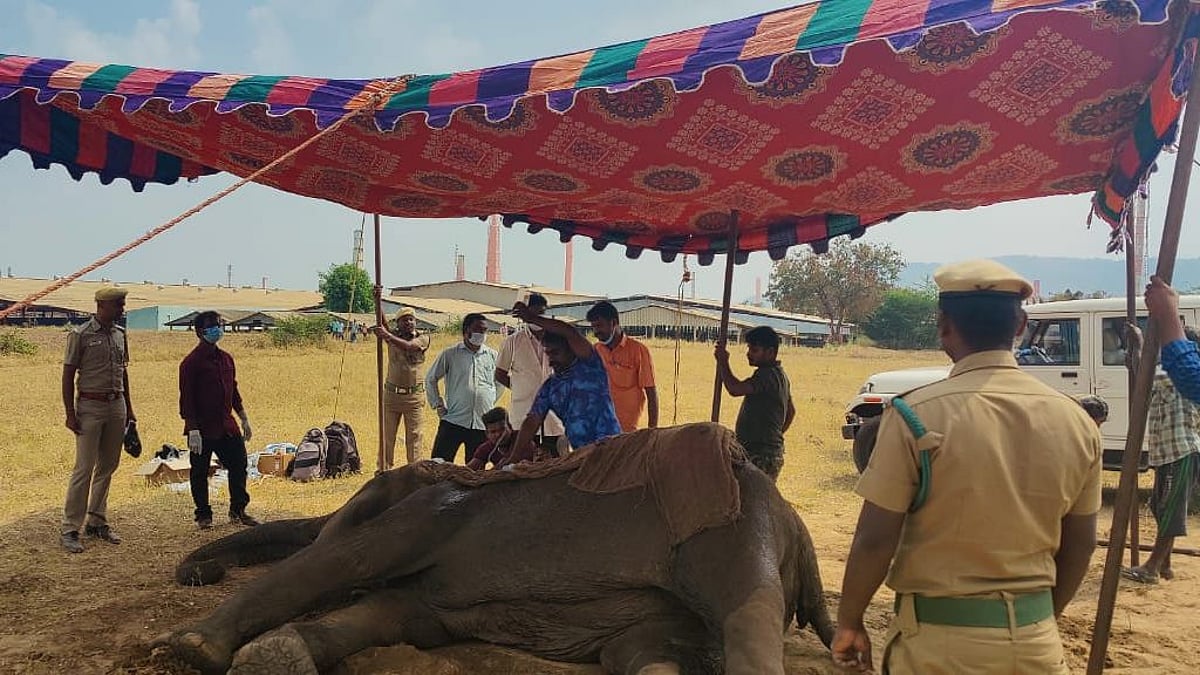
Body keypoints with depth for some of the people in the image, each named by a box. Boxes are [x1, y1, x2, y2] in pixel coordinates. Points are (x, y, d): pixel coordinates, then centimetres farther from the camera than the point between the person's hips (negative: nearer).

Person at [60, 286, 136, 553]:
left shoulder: (120, 334, 10)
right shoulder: (81, 335, -8)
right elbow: (68, 375, -7)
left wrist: (129, 409, 17)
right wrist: (70, 414, -11)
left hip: (116, 406, 6)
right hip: (90, 406, -6)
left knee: (108, 466, 10)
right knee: (84, 468, -6)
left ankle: (97, 521, 21)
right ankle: (70, 529, 2)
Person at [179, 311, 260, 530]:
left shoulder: (226, 358, 11)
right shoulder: (191, 362, -10)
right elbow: (186, 398, -13)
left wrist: (244, 419, 17)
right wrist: (193, 429, -18)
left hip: (226, 425, 6)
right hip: (203, 429, -6)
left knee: (239, 465, 8)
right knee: (200, 473, 6)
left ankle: (238, 511, 22)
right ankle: (203, 515, 20)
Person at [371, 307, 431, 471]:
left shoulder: (423, 337, -4)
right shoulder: (392, 335, 3)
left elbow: (408, 346, -23)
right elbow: (380, 325, -15)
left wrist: (388, 335, -36)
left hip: (413, 396, -2)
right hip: (391, 394, 2)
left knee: (413, 436, 5)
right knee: (387, 435, 6)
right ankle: (383, 470, 15)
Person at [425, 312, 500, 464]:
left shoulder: (493, 355, 8)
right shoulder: (450, 354, 1)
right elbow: (431, 379, 9)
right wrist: (438, 404, 4)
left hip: (483, 424, 3)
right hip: (453, 421, -2)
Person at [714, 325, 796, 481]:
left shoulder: (768, 375, -18)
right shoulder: (778, 374, 17)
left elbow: (735, 389, -30)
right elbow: (791, 411, 27)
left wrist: (723, 361, -16)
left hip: (761, 455, -11)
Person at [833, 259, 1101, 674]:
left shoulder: (917, 415, -17)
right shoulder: (1076, 421, -3)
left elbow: (875, 541, -16)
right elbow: (1079, 546, 6)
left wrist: (849, 623, -1)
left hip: (941, 638, -4)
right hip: (1036, 638, 4)